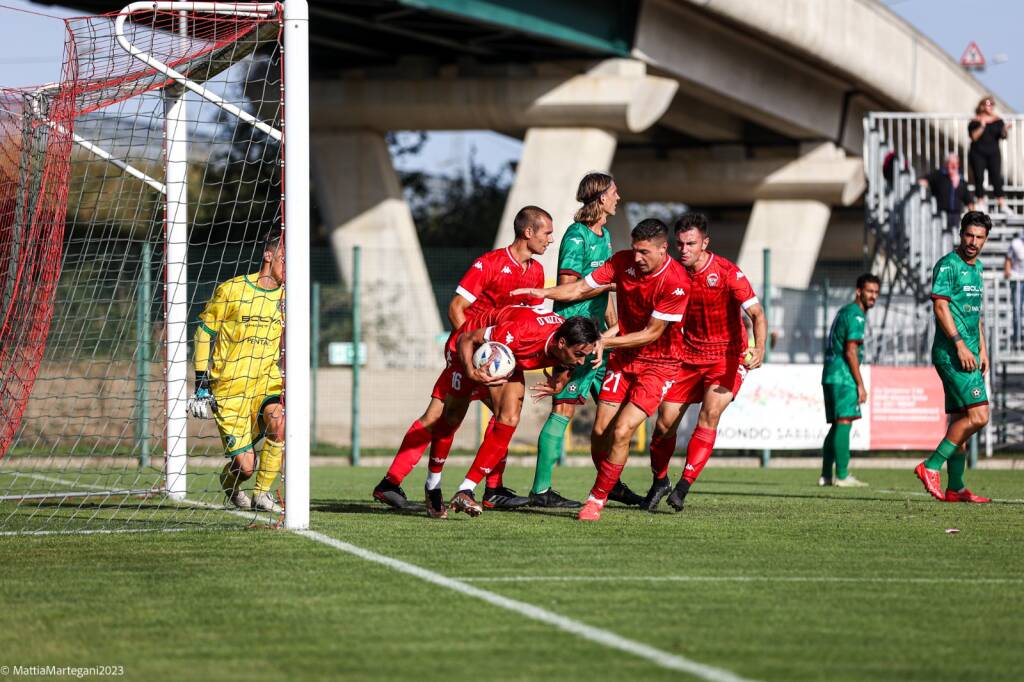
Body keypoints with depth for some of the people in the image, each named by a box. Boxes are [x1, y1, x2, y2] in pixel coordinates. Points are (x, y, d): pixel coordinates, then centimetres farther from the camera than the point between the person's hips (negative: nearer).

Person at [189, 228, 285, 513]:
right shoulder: (232, 290, -7)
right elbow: (204, 332, 1)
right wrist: (202, 385, -3)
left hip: (266, 383, 3)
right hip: (230, 390, -3)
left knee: (278, 421, -31)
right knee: (245, 466, -9)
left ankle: (262, 493, -11)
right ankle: (229, 480, 31)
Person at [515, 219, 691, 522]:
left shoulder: (676, 282, -23)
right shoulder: (623, 261, -7)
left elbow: (651, 334, -19)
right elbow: (582, 287, -4)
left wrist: (604, 342, -19)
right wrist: (544, 293, -20)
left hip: (658, 364, -5)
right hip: (623, 359, 5)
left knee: (621, 431, -16)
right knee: (600, 431, -1)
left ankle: (597, 498, 0)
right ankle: (612, 485, 26)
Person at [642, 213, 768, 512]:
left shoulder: (728, 273, -17)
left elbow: (757, 313, -21)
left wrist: (759, 348, -39)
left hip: (727, 356, -4)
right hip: (688, 355, 4)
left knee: (710, 414, -22)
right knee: (665, 422, 0)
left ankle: (684, 486, -18)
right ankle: (659, 481, 24)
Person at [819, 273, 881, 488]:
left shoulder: (844, 311, 21)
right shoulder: (856, 315, -10)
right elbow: (850, 351, -17)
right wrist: (860, 384, -15)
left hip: (830, 375, 10)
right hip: (843, 376, -10)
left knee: (837, 425, 11)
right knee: (844, 422, -11)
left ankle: (826, 475, 10)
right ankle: (842, 475, -14)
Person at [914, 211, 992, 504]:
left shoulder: (976, 268, 19)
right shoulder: (948, 265, -9)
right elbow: (940, 306, -16)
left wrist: (982, 350, 21)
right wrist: (960, 345, -21)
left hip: (968, 355, 9)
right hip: (951, 353, -9)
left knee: (960, 420, 9)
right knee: (978, 415, -17)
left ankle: (955, 488, 11)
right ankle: (931, 466, -12)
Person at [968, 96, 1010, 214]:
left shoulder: (998, 121, 8)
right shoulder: (975, 121, 1)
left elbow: (1002, 136, -1)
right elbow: (973, 137, -9)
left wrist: (1005, 129, -22)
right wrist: (982, 126, -20)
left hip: (994, 153, 1)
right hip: (978, 154, -1)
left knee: (997, 178, -6)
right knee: (979, 179, -1)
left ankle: (1003, 206, -9)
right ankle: (981, 205, 6)